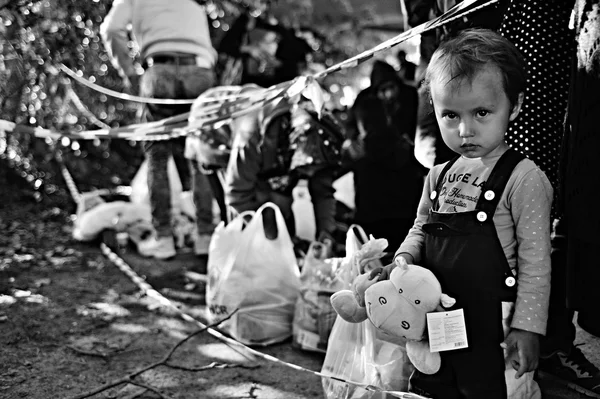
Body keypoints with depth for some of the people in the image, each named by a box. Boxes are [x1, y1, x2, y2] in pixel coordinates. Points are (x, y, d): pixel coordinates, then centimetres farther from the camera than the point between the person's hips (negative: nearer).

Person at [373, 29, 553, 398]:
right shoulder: (440, 177, 5)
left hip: (492, 335, -6)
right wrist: (403, 260, -4)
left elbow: (535, 263, -14)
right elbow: (420, 230, 16)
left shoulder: (524, 179, -14)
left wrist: (527, 327, -15)